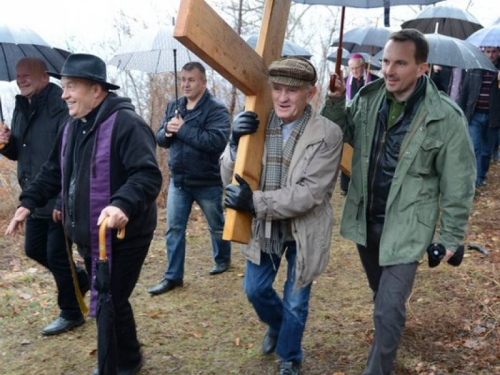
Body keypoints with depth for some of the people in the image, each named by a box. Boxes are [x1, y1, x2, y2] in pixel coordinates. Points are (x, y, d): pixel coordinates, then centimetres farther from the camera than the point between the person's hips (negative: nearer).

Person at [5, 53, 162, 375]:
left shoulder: (126, 123, -19)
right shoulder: (72, 129, 10)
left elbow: (148, 175, -29)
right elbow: (54, 173, 21)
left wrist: (123, 204, -44)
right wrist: (29, 201, 12)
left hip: (123, 236, -8)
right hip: (88, 236, 9)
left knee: (109, 303, -2)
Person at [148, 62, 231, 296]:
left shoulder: (216, 109, -14)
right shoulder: (173, 107, 6)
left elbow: (217, 141, -29)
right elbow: (160, 138, 9)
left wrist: (183, 129, -25)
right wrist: (167, 131, -15)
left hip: (207, 182, -5)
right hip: (178, 180, 5)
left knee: (217, 226, 16)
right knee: (174, 229, 5)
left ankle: (222, 260, 41)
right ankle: (173, 276, 14)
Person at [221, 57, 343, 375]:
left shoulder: (328, 134, -20)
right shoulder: (256, 123, -8)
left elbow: (309, 193, -25)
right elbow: (230, 177, -6)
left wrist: (255, 201, -30)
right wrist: (236, 143, -25)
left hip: (304, 230, -3)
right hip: (264, 227, 4)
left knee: (296, 303, 12)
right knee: (255, 290, 18)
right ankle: (277, 325, 53)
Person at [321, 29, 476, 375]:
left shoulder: (446, 118, -18)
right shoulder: (368, 98, -6)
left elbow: (458, 184, -10)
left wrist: (451, 237, -4)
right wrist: (335, 103, -11)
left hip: (406, 226, -5)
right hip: (365, 217, 5)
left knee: (389, 309, -4)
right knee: (381, 293, 26)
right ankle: (389, 328, 55)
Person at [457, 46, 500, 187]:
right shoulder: (474, 69, 4)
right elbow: (464, 92, 7)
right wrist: (460, 114, 4)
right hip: (474, 116, 0)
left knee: (487, 150, 11)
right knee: (474, 148, -7)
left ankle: (482, 176, 27)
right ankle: (474, 179, -5)